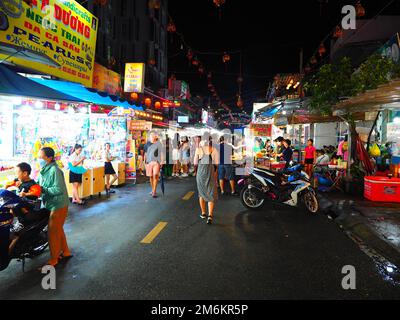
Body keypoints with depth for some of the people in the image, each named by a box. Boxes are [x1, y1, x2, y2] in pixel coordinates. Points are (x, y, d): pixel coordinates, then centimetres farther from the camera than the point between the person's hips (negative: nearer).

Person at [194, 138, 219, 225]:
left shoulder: (198, 149, -1)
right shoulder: (214, 150, 0)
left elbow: (195, 163, 1)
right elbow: (216, 163, 0)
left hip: (201, 172, 1)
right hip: (211, 172, -1)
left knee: (201, 192, 19)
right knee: (211, 194, 3)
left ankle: (203, 213, 27)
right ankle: (210, 215, -11)